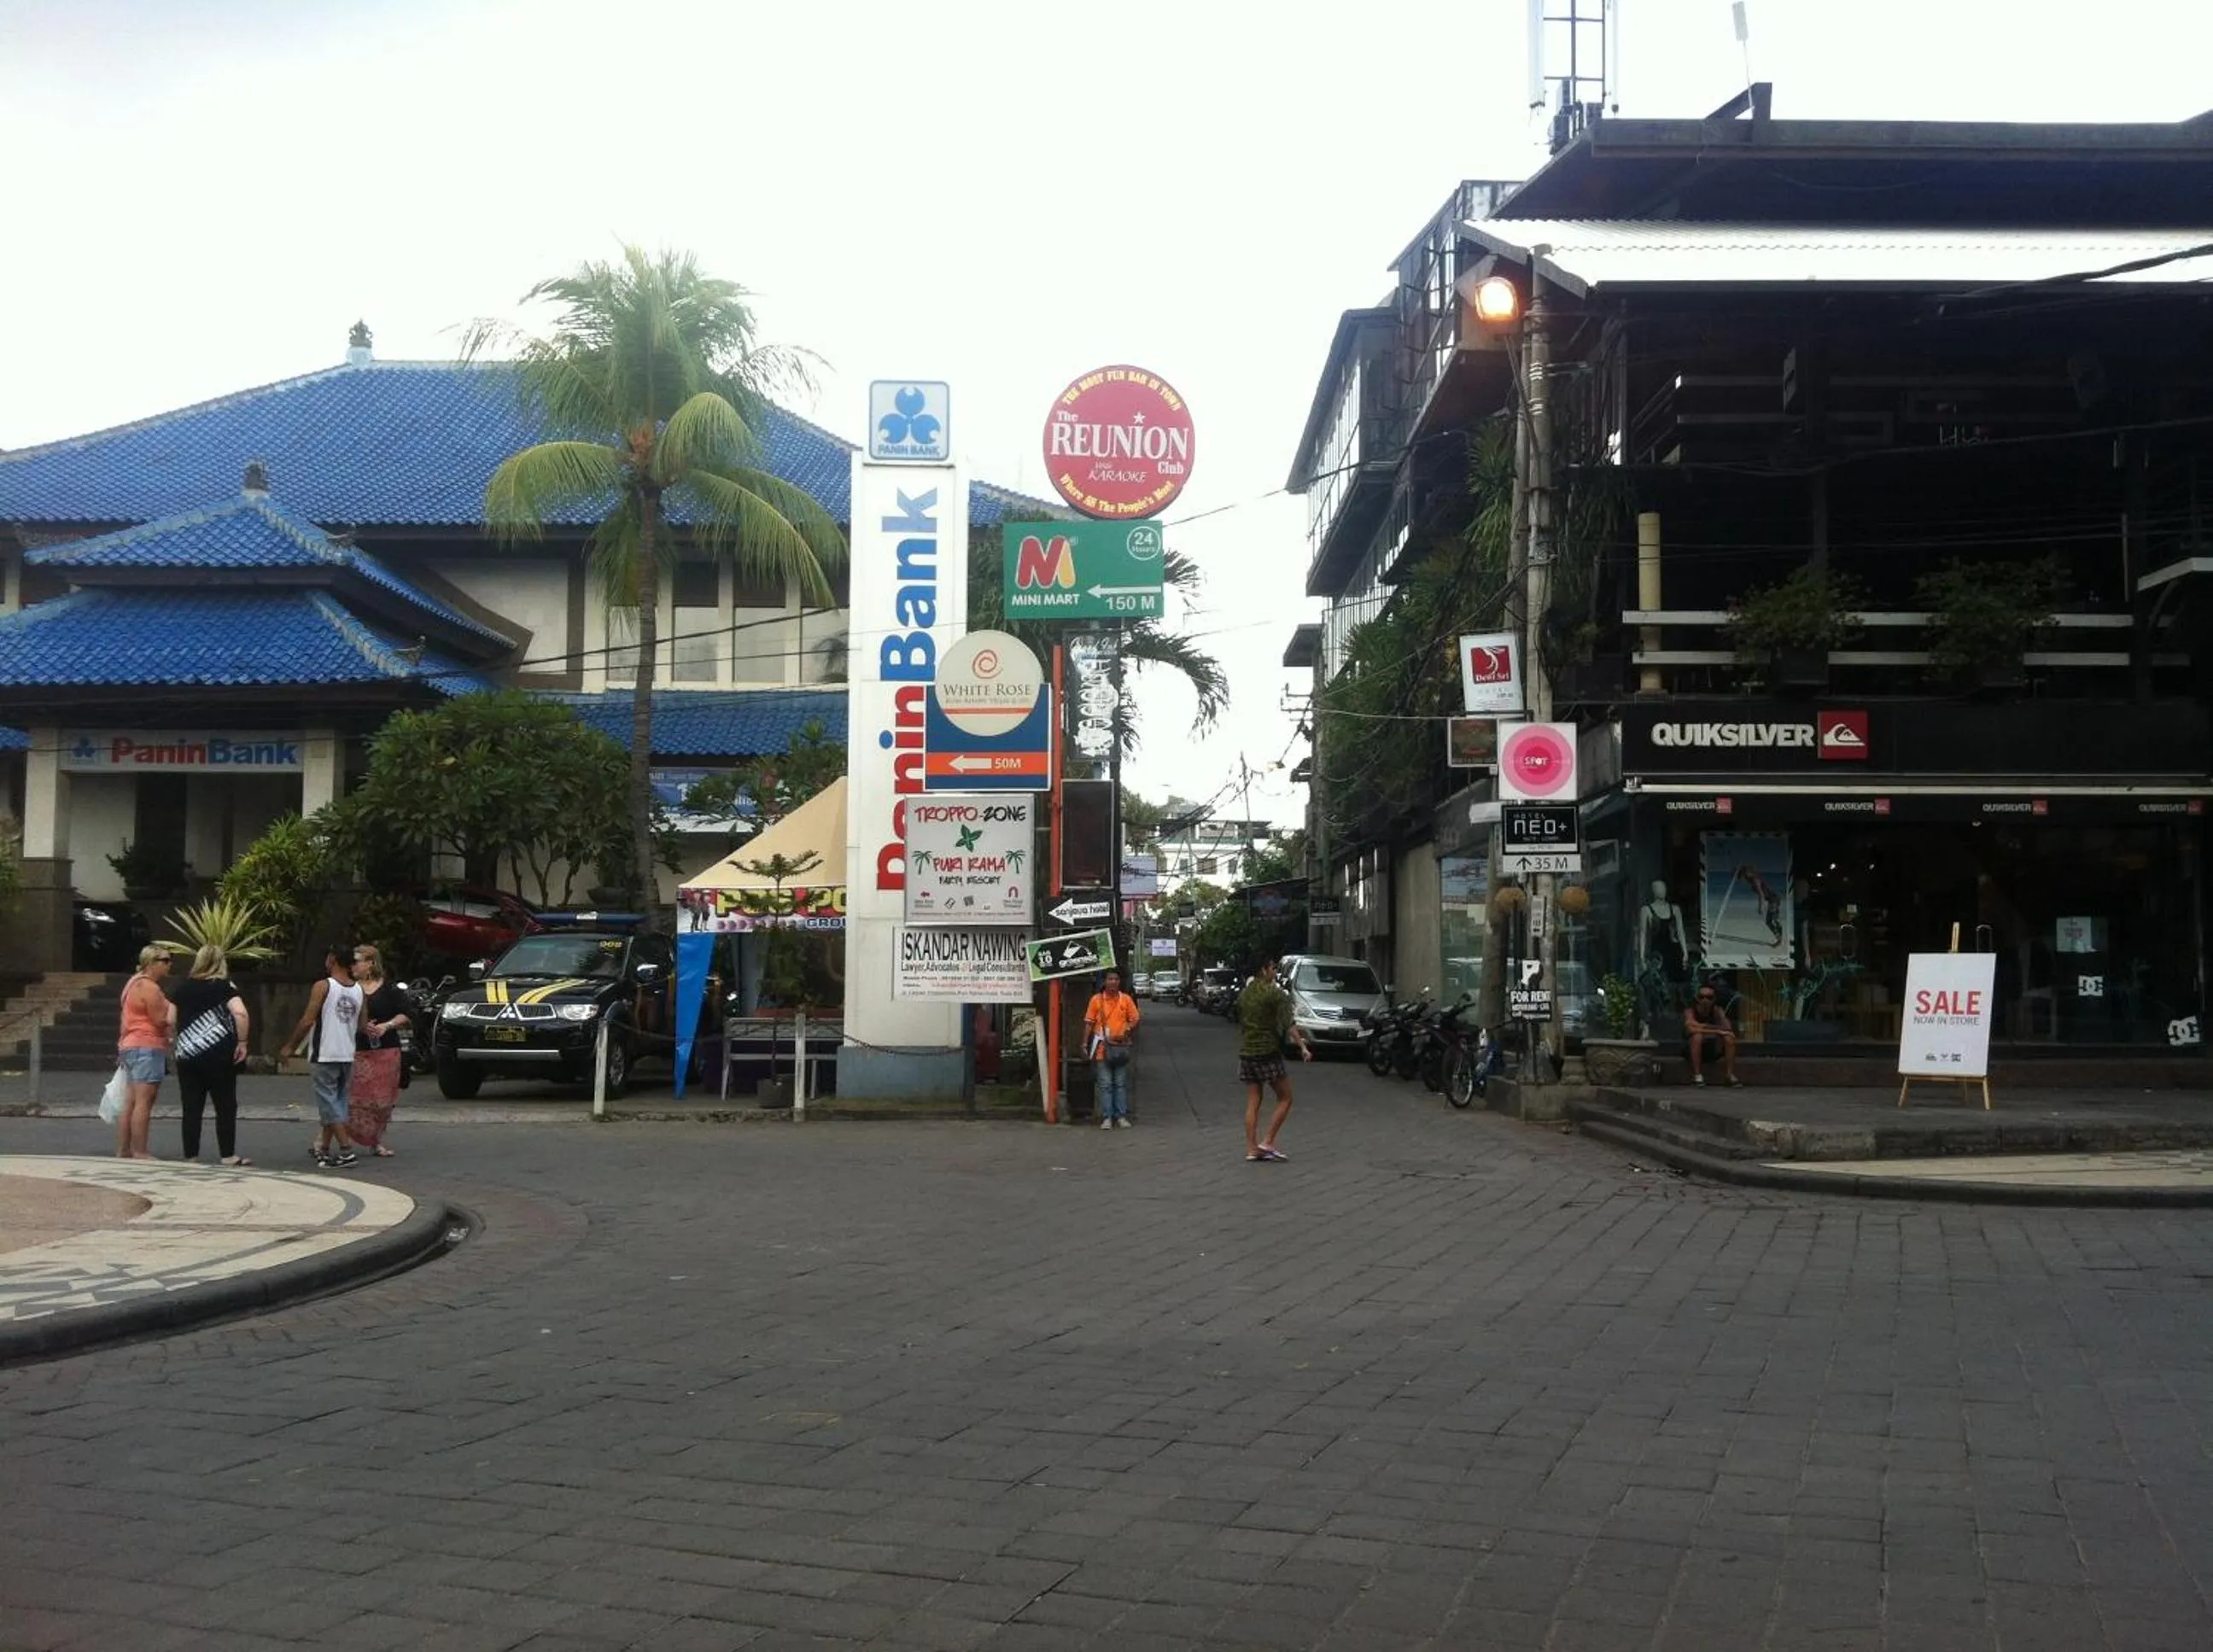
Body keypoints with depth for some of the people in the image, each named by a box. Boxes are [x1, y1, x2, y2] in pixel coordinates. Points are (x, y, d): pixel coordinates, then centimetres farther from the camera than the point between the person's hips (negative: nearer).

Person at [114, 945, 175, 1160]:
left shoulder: (135, 982, 19)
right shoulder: (149, 987, -13)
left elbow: (126, 1021, 24)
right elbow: (161, 1020, -18)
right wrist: (172, 1007, -1)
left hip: (130, 1046, 11)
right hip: (147, 1047, -11)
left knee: (130, 1103, 11)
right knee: (143, 1103, -10)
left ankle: (123, 1151, 13)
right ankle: (140, 1152, -12)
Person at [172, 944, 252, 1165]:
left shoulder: (182, 988, 10)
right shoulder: (224, 985, -3)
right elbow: (240, 1013, -19)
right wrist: (242, 1042, -12)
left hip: (186, 1054, 4)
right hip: (218, 1055, -4)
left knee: (191, 1108, 7)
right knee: (225, 1106, 4)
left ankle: (191, 1157, 8)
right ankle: (228, 1156, 4)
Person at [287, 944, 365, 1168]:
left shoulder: (323, 986, -10)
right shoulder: (358, 990, 8)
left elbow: (307, 1021, -13)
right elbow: (361, 1026, 13)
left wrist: (290, 1046, -2)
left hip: (325, 1055, -6)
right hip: (347, 1055, 6)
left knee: (329, 1102, -4)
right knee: (337, 1101, 14)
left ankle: (346, 1150, -14)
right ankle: (323, 1149, 22)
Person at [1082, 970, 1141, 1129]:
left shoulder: (1126, 999, 3)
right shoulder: (1096, 999, 0)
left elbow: (1134, 1020, 6)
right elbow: (1089, 1022, 2)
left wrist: (1128, 1031, -14)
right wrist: (1085, 1043, -3)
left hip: (1121, 1047, 1)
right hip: (1102, 1048, -1)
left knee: (1121, 1084, 7)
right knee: (1105, 1084, 1)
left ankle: (1121, 1116, 13)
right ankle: (1107, 1117, 5)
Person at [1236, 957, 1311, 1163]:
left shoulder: (1243, 994, 12)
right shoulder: (1275, 993, -9)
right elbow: (1288, 1023, -17)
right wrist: (1302, 1046, -19)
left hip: (1246, 1053, 7)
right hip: (1268, 1053, -7)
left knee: (1252, 1103, 8)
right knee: (1285, 1099, 5)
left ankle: (1251, 1149, 5)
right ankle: (1268, 1141, -4)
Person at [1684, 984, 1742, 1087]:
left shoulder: (1717, 1011, -4)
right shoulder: (1690, 1011, -14)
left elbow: (1727, 1028, -21)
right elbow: (1690, 1029, -34)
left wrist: (1703, 1026, -28)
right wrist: (1716, 1031, -34)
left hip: (1713, 1051, 3)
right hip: (1693, 1052, -3)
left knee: (1729, 1037, -20)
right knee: (1697, 1036, -32)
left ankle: (1730, 1074, -15)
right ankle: (1697, 1075, -28)